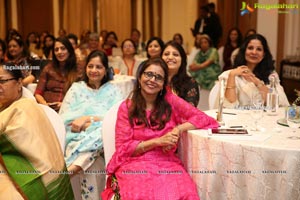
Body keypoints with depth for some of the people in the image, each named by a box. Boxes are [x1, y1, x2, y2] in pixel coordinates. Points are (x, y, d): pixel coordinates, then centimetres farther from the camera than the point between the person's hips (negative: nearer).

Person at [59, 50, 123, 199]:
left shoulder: (113, 90, 13)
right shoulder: (76, 88, 15)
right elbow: (63, 118, 5)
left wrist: (88, 118, -13)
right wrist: (90, 122, -12)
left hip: (102, 137, 0)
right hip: (77, 138, 1)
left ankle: (70, 169, -46)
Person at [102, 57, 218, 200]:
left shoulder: (170, 100, 5)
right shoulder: (126, 107, 3)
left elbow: (203, 118, 4)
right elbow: (123, 148, -2)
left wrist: (178, 129, -12)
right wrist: (158, 141, -13)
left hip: (166, 163, 2)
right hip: (135, 164, -1)